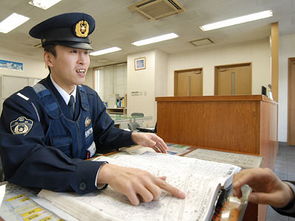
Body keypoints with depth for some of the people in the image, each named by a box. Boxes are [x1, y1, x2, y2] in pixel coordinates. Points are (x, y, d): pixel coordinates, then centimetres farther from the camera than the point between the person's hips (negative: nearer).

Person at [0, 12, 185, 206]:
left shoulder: (91, 97, 2)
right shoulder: (23, 104, -16)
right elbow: (24, 160, -31)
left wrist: (134, 137, -13)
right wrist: (104, 171, -45)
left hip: (88, 189, 5)